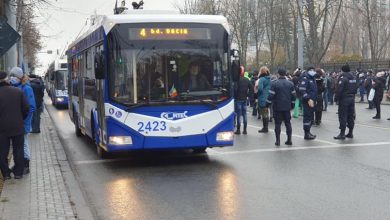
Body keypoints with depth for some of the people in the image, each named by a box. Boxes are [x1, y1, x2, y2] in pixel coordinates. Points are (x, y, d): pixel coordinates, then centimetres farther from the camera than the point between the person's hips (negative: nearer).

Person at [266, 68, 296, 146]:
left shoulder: (275, 84, -9)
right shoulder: (290, 84, 4)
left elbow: (271, 96, -12)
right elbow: (294, 95, 8)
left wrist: (268, 104, -1)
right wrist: (292, 105, 19)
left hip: (277, 107, -3)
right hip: (287, 107, 3)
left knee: (277, 123, 2)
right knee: (288, 123, 11)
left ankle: (278, 140, 2)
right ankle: (289, 140, 10)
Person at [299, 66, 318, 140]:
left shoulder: (312, 79, 19)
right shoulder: (305, 79, -10)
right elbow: (302, 90, -19)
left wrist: (314, 99, 18)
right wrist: (308, 99, -22)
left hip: (312, 101, 9)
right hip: (307, 102, -9)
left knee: (311, 117, 12)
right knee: (307, 117, -8)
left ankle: (308, 132, 20)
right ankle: (307, 134, -4)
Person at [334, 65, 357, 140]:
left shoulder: (343, 77, -12)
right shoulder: (353, 78, 13)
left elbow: (339, 89, -17)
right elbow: (355, 89, 16)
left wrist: (336, 98, -10)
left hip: (344, 98, -7)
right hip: (352, 98, 8)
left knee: (343, 116, -5)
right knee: (351, 116, 12)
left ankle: (342, 133, -7)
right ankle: (350, 133, 16)